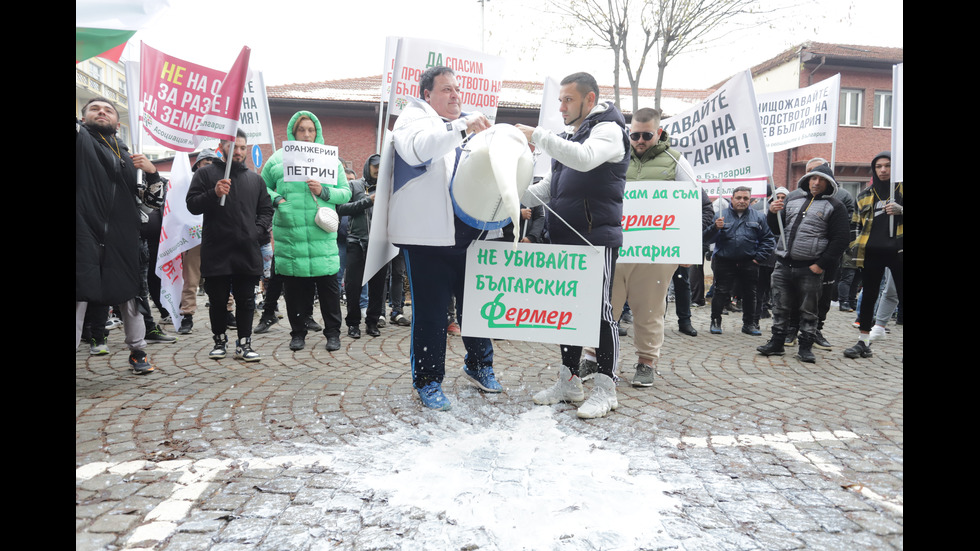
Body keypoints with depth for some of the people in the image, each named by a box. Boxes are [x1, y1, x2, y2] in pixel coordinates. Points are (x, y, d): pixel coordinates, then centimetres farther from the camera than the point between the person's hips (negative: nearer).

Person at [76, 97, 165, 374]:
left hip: (122, 242, 4)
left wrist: (153, 173, 3)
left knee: (129, 295, 12)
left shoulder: (128, 158, 20)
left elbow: (153, 201, 18)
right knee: (79, 298, -7)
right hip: (85, 235, -4)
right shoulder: (81, 138, 8)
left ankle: (138, 352, 26)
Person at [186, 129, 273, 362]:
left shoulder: (254, 179, 15)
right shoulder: (206, 174, 5)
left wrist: (259, 231, 3)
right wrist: (213, 193, -19)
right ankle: (219, 341, 23)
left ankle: (244, 344, 12)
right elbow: (192, 205, -2)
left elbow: (266, 210, 19)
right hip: (216, 252, -2)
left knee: (246, 301, 5)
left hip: (248, 252, 2)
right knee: (218, 300, 7)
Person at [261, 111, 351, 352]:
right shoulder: (278, 158, 11)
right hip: (289, 234, 0)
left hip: (322, 235, 0)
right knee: (294, 286, 5)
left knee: (328, 284, 0)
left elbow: (346, 193, 9)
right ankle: (298, 332, 19)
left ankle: (333, 332, 12)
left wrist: (324, 192, -9)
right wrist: (276, 199, -3)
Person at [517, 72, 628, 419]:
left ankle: (606, 389, 5)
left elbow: (584, 158, -27)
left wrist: (537, 136, -23)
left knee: (600, 311, -4)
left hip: (597, 238, -9)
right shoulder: (571, 136, 23)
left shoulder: (608, 129, -5)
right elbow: (551, 185, 23)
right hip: (565, 239, 9)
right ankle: (569, 382, 21)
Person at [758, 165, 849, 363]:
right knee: (780, 308, 9)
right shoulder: (793, 201, 16)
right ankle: (777, 343, 18)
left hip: (810, 269, -4)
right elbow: (776, 227, 18)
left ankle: (805, 347, 13)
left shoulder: (835, 207, 1)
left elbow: (840, 240, -5)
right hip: (783, 265, 4)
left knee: (808, 310, 4)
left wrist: (822, 264, -12)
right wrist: (772, 213, -4)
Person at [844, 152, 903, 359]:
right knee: (868, 297, 8)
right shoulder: (865, 196, 13)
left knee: (902, 297, -3)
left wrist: (900, 211, -16)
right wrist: (856, 243, 7)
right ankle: (864, 342, 16)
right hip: (872, 253, 3)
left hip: (898, 252, -3)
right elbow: (855, 224, 21)